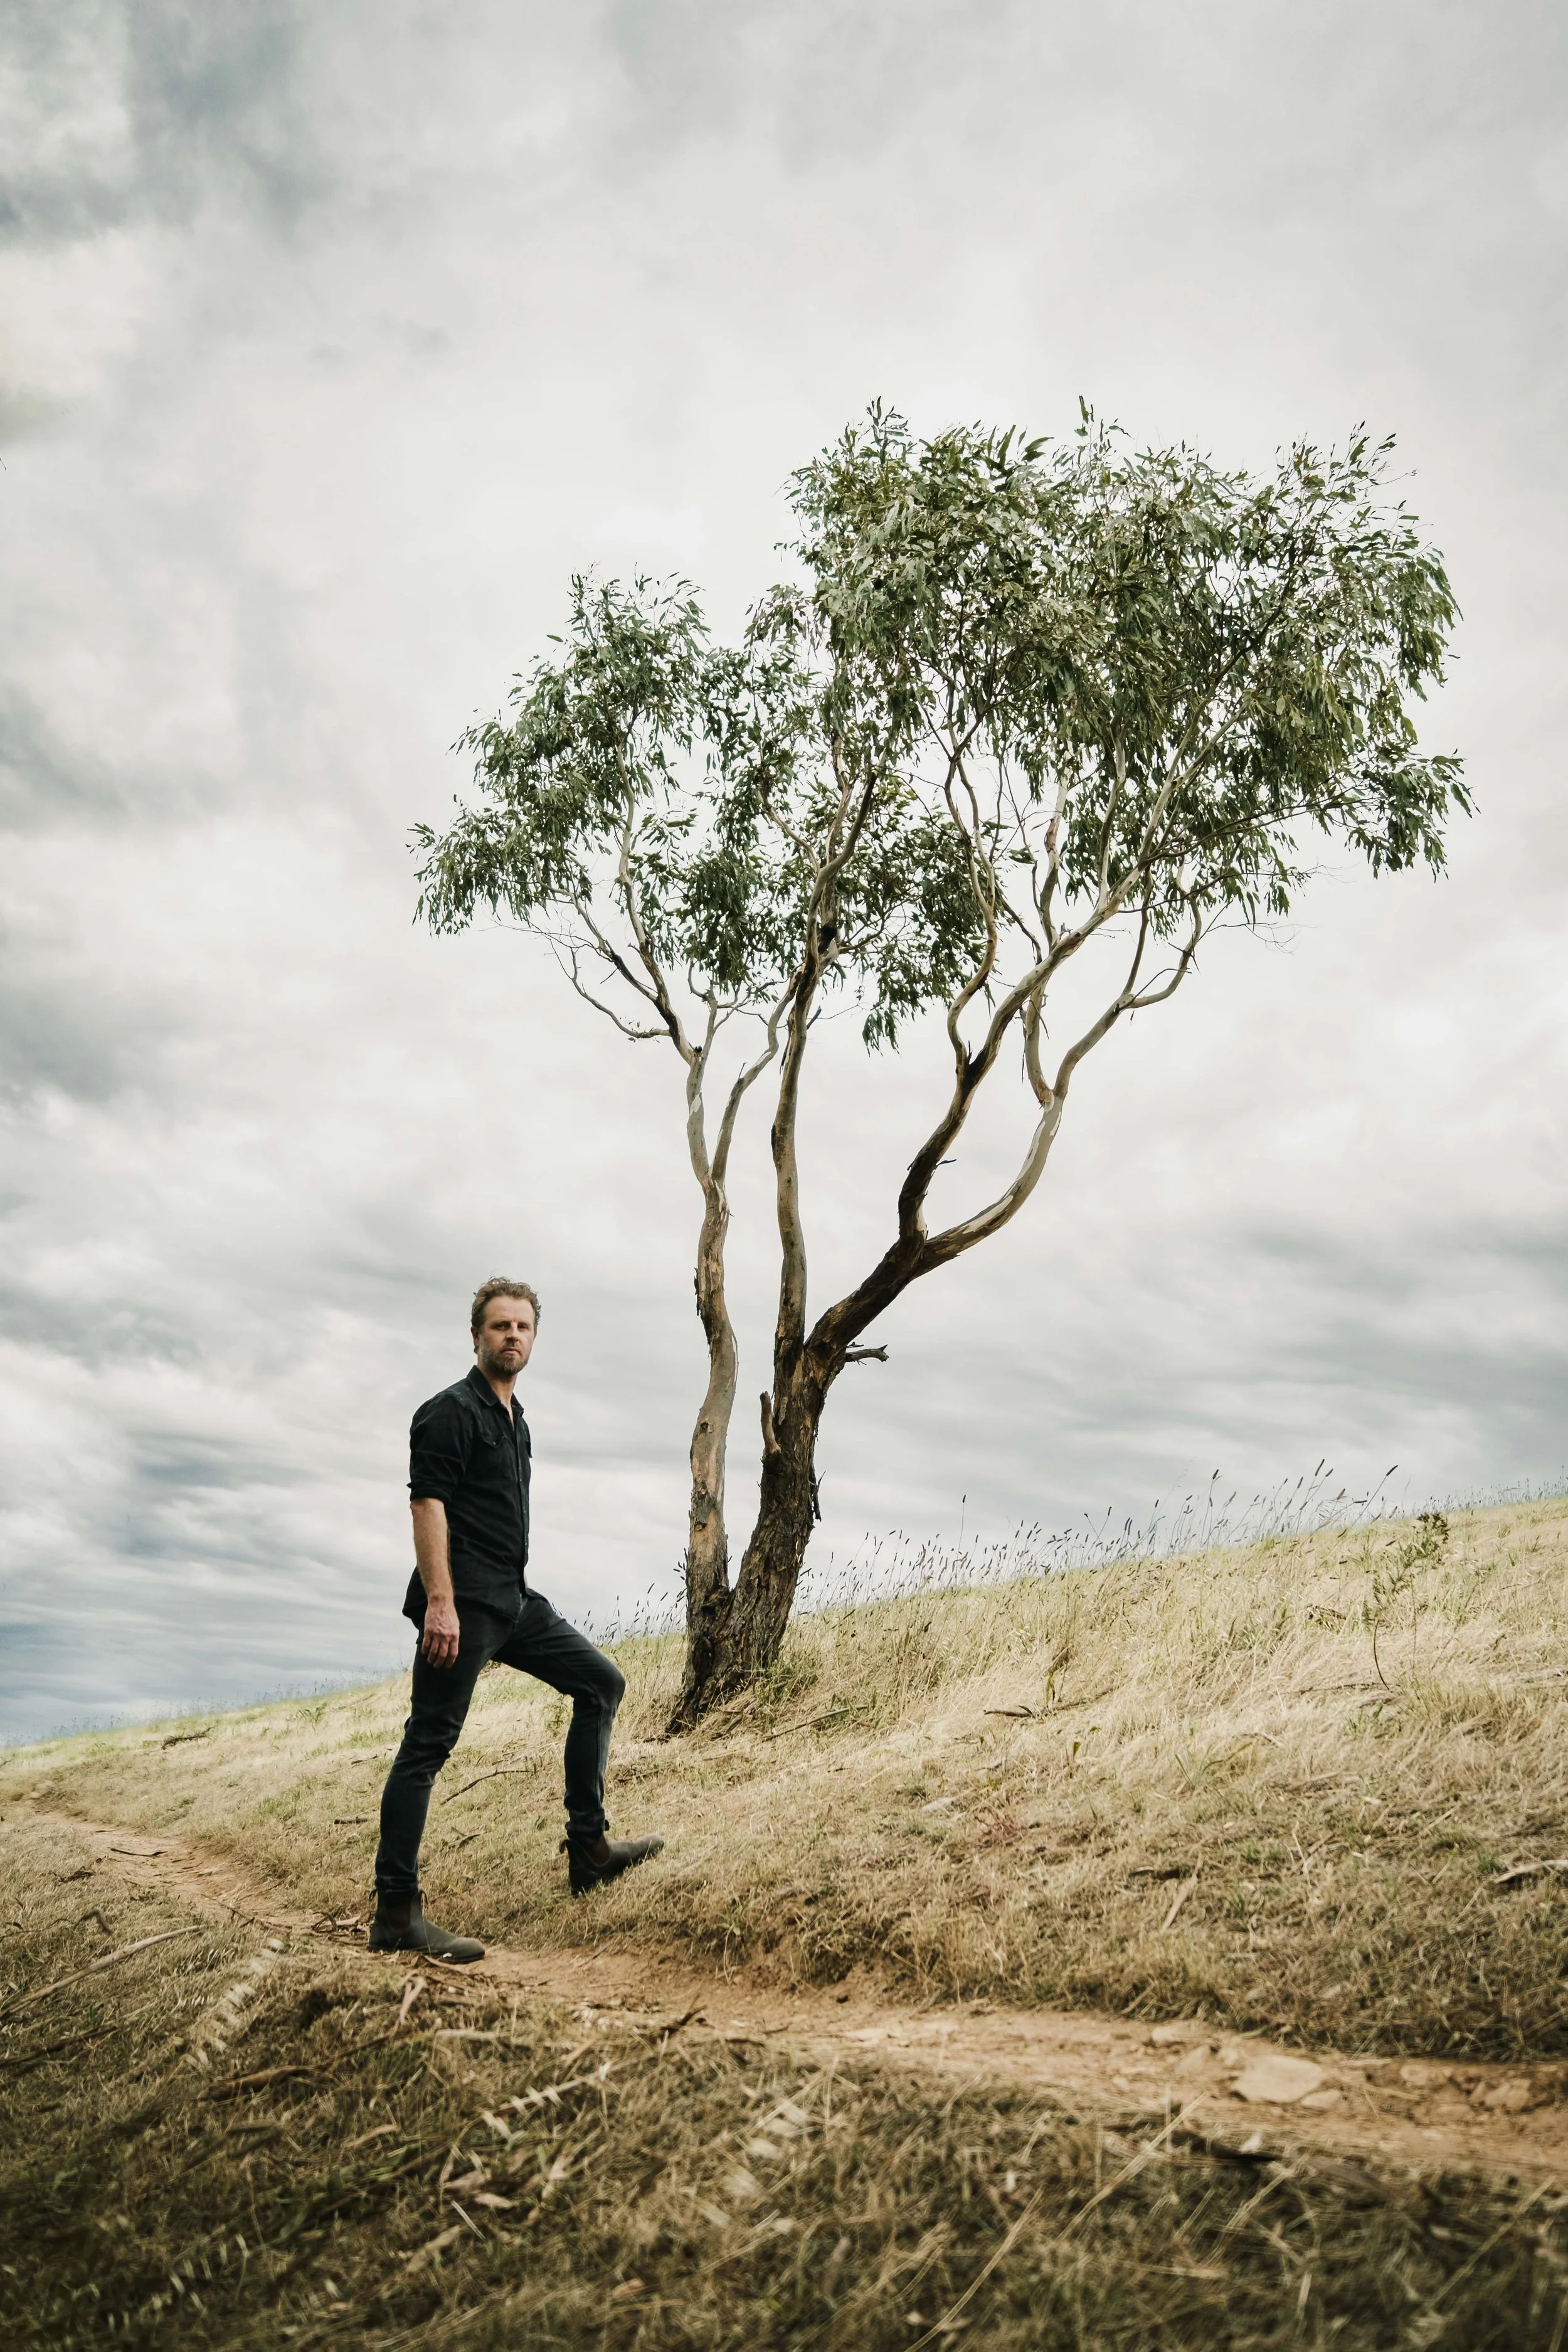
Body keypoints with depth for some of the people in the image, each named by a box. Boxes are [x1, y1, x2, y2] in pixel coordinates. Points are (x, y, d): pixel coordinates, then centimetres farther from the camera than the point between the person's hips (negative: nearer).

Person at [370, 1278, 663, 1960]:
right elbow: (427, 1504, -18)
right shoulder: (450, 1411, -8)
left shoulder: (514, 1418, 20)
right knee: (428, 1746, -6)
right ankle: (396, 1916, -1)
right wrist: (440, 1603, -25)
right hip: (461, 1606, -9)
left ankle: (587, 1849, 11)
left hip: (514, 1603, 9)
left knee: (600, 1682, 8)